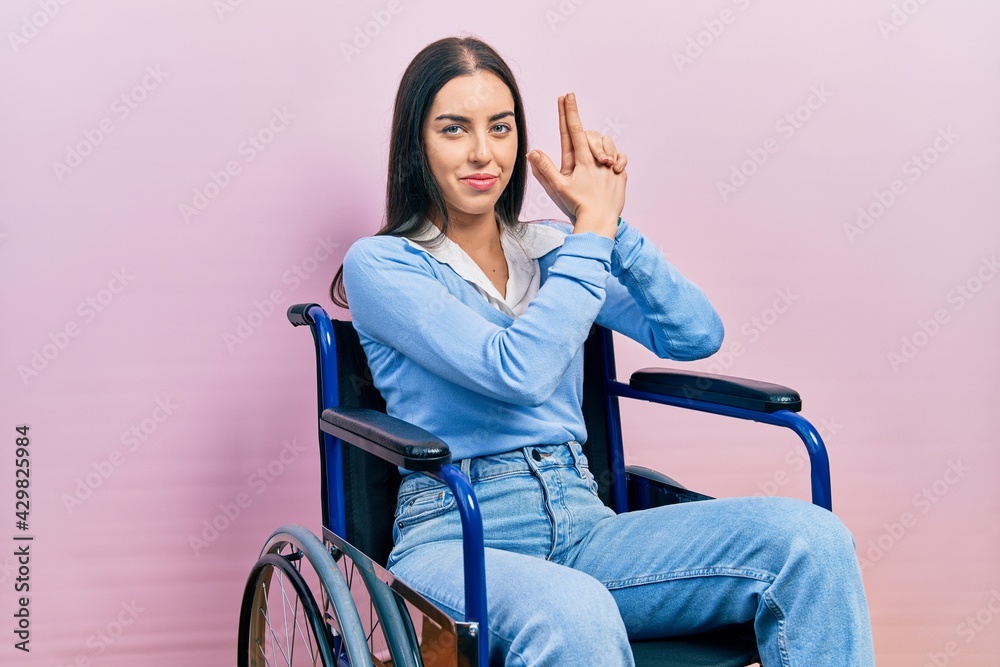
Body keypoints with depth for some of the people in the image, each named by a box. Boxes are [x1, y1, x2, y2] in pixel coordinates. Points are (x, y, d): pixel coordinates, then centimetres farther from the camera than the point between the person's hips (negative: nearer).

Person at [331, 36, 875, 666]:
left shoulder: (551, 248, 16)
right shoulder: (378, 265, -1)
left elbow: (697, 335, 5)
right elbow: (519, 372, -16)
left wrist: (606, 220, -3)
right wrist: (593, 227, -7)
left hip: (582, 524, 6)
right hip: (457, 539, -5)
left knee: (813, 539, -19)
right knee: (574, 616, -42)